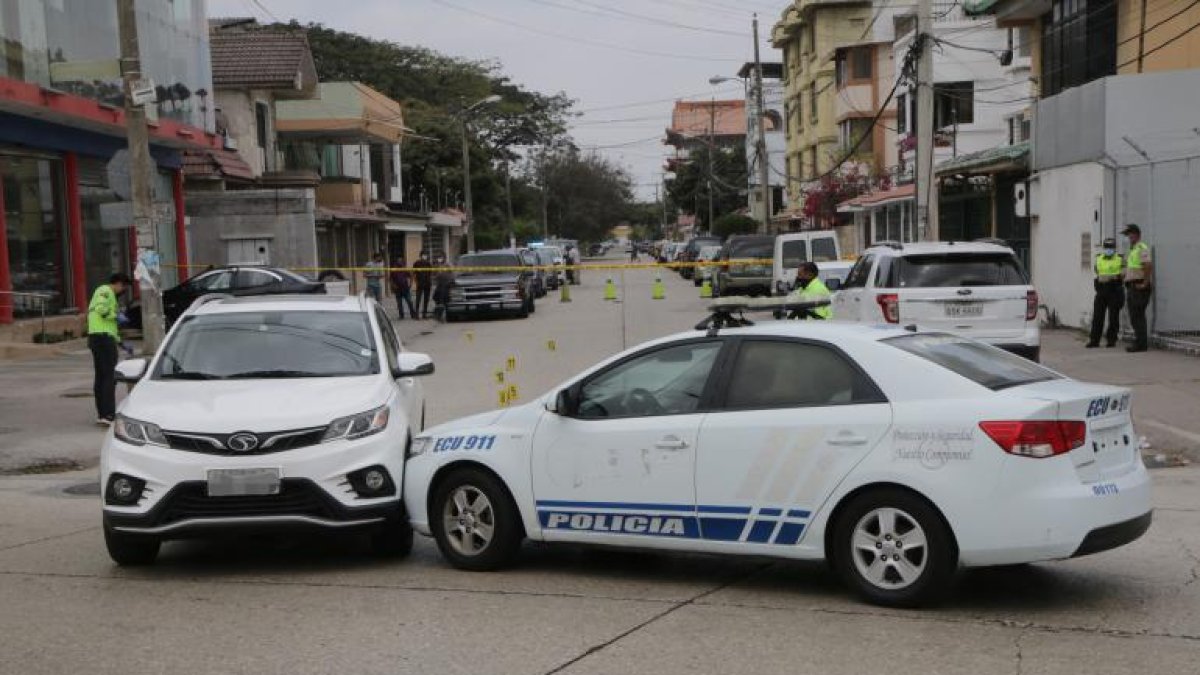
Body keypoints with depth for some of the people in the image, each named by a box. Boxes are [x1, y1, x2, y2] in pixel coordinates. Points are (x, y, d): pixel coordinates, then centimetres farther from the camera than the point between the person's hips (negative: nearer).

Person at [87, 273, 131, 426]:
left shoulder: (102, 292, 27)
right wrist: (116, 315, -8)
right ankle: (108, 415, -17)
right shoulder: (106, 291, -4)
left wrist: (120, 341, 26)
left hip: (95, 337, 11)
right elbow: (101, 308, -24)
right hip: (104, 337, -11)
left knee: (100, 376, 12)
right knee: (110, 376, -12)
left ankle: (101, 414, 17)